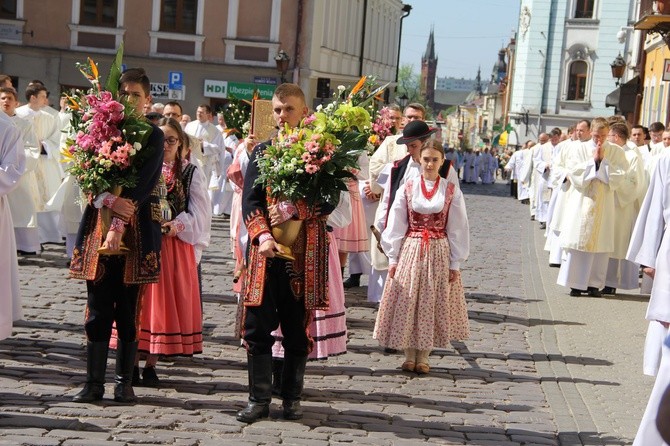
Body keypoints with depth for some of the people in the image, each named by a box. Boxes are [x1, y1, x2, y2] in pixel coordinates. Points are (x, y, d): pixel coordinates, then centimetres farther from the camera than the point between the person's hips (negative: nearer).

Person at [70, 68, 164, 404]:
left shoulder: (153, 136, 2)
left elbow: (143, 186, -9)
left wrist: (119, 225, -19)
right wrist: (111, 201, -16)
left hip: (136, 229, -2)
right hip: (99, 223, 2)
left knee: (128, 310, 2)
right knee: (98, 309, 2)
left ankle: (125, 382, 10)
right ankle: (94, 382, 8)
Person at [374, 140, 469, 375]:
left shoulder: (451, 190, 0)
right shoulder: (407, 188, 1)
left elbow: (457, 228, 2)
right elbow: (396, 225, 2)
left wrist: (455, 263, 0)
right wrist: (393, 258, -1)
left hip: (439, 253, 0)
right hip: (410, 251, 0)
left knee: (432, 303, 5)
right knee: (407, 302, 3)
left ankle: (423, 356, 16)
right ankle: (409, 354, 15)